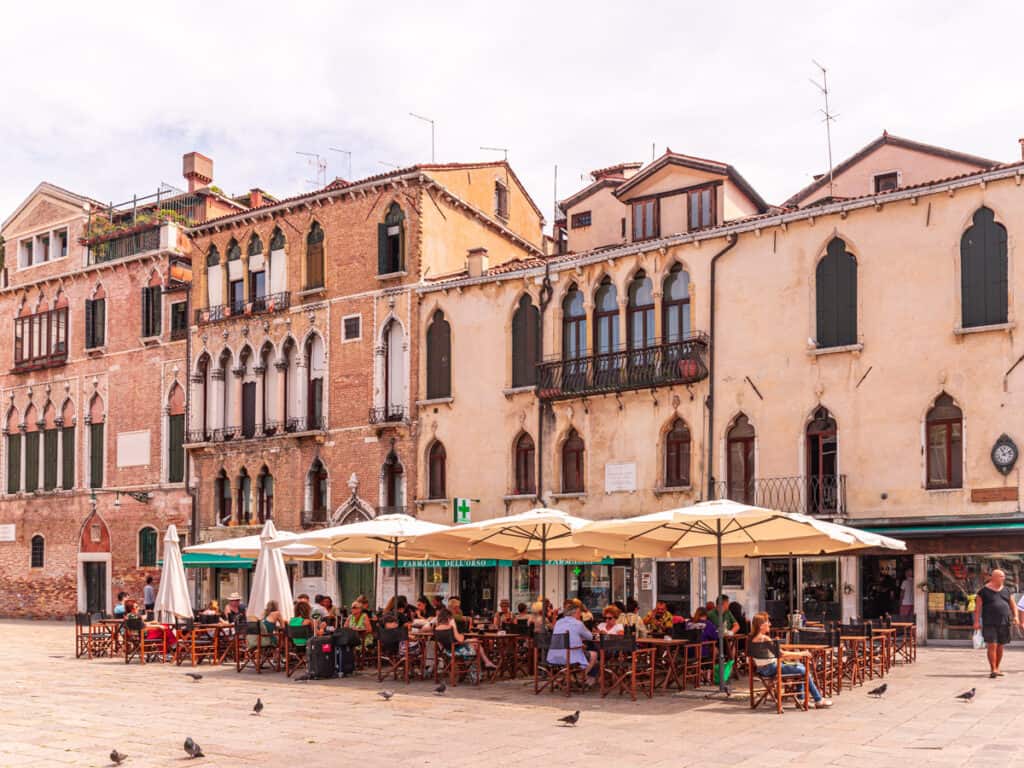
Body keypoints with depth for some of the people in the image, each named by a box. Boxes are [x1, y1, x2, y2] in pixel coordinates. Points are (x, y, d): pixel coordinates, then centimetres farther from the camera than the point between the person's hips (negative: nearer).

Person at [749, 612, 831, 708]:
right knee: (804, 671, -2)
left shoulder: (753, 638, 5)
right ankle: (819, 700, 11)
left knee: (800, 666, 20)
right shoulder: (764, 638, -24)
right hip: (770, 669, -10)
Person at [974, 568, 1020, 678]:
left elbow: (1013, 605, 13)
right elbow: (978, 607, -4)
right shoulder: (984, 591, -2)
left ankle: (997, 668, 20)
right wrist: (977, 621, -12)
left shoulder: (1006, 590, 11)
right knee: (992, 646, -12)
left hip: (1003, 624, 5)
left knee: (1000, 647, 8)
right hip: (989, 624, -5)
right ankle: (993, 670, -11)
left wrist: (1016, 617, -3)